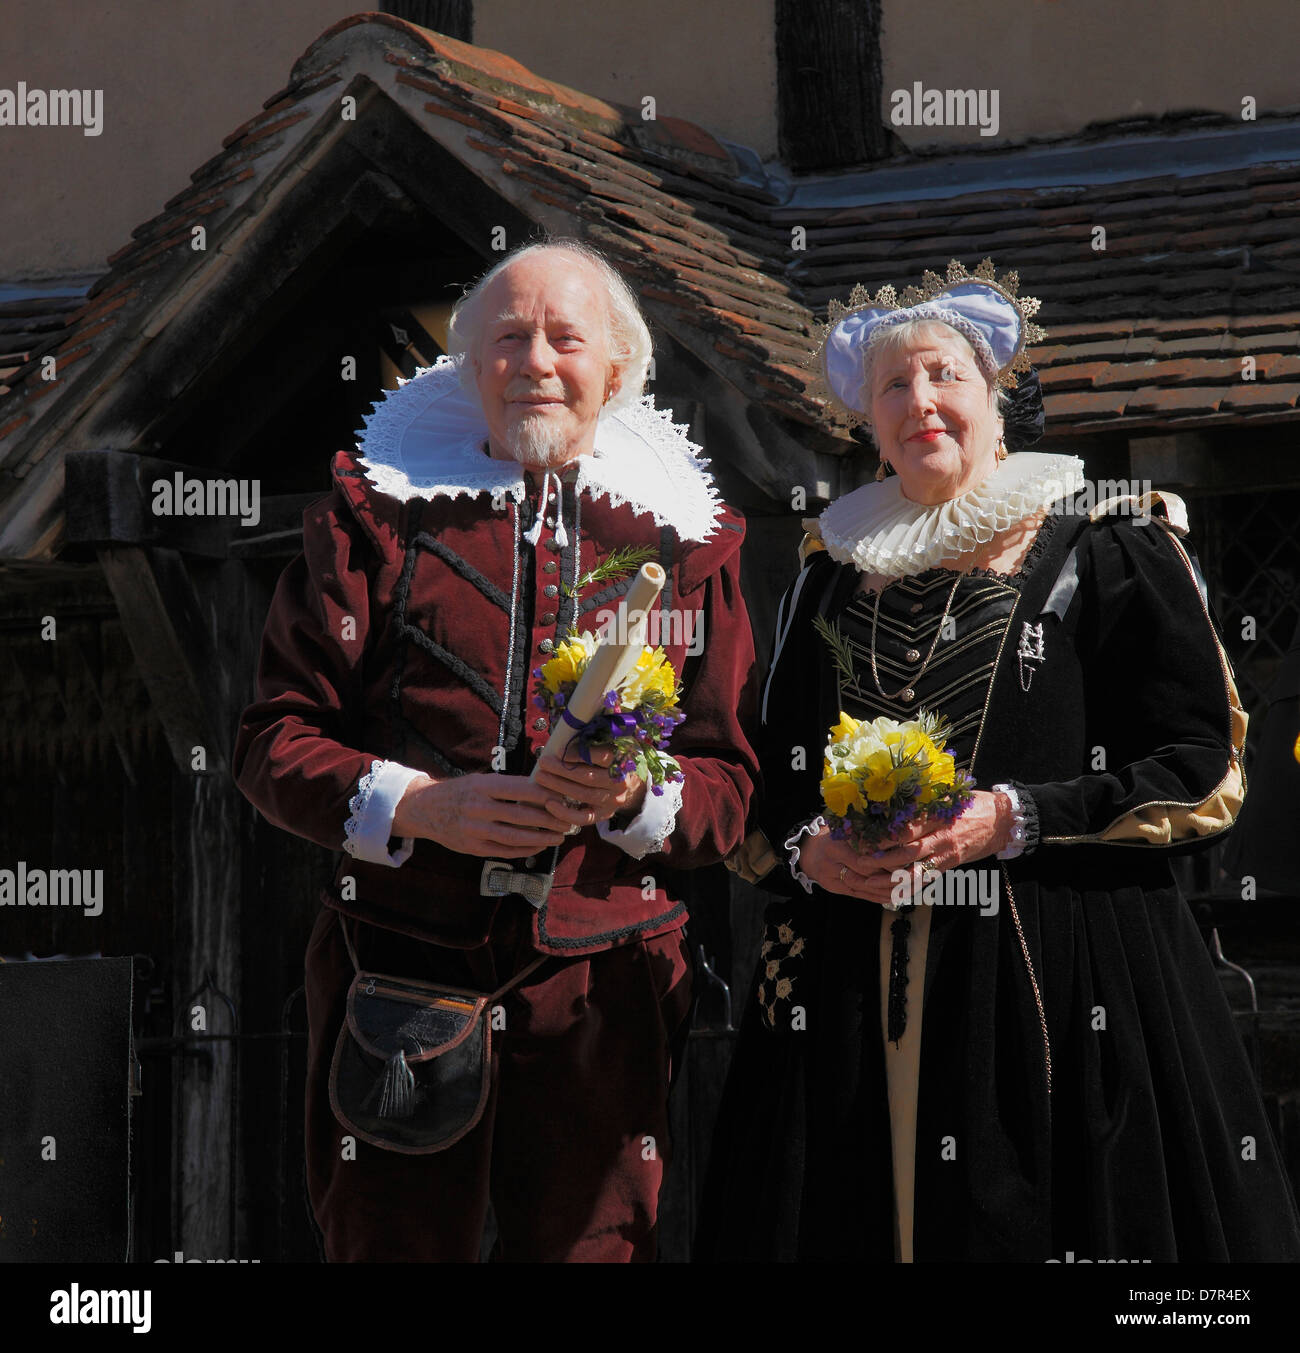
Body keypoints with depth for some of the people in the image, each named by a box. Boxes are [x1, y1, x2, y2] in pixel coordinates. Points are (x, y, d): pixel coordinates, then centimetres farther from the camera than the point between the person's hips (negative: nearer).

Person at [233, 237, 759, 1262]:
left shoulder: (687, 537, 10)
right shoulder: (377, 513, 6)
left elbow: (731, 781, 9)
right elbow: (273, 742, 3)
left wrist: (630, 798, -14)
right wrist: (419, 805, -14)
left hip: (603, 980, 1)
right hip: (401, 962, -1)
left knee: (591, 1245, 4)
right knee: (392, 1246, 3)